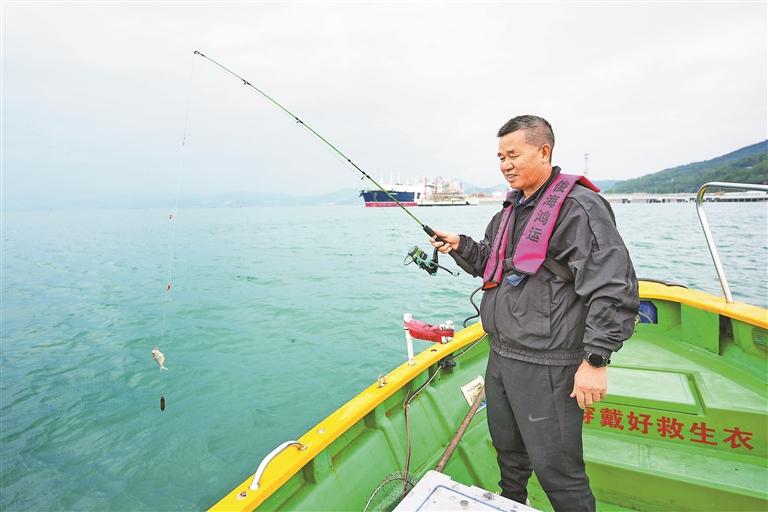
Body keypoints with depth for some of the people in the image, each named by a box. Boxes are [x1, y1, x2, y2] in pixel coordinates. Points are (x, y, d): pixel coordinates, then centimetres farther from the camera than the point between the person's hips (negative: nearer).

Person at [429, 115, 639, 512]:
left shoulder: (579, 207, -15)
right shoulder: (510, 210, 12)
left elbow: (614, 289, -20)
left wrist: (595, 360, -21)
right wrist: (462, 246, 5)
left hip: (546, 367, -8)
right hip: (500, 356, 9)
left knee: (556, 469, 4)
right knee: (508, 451, 26)